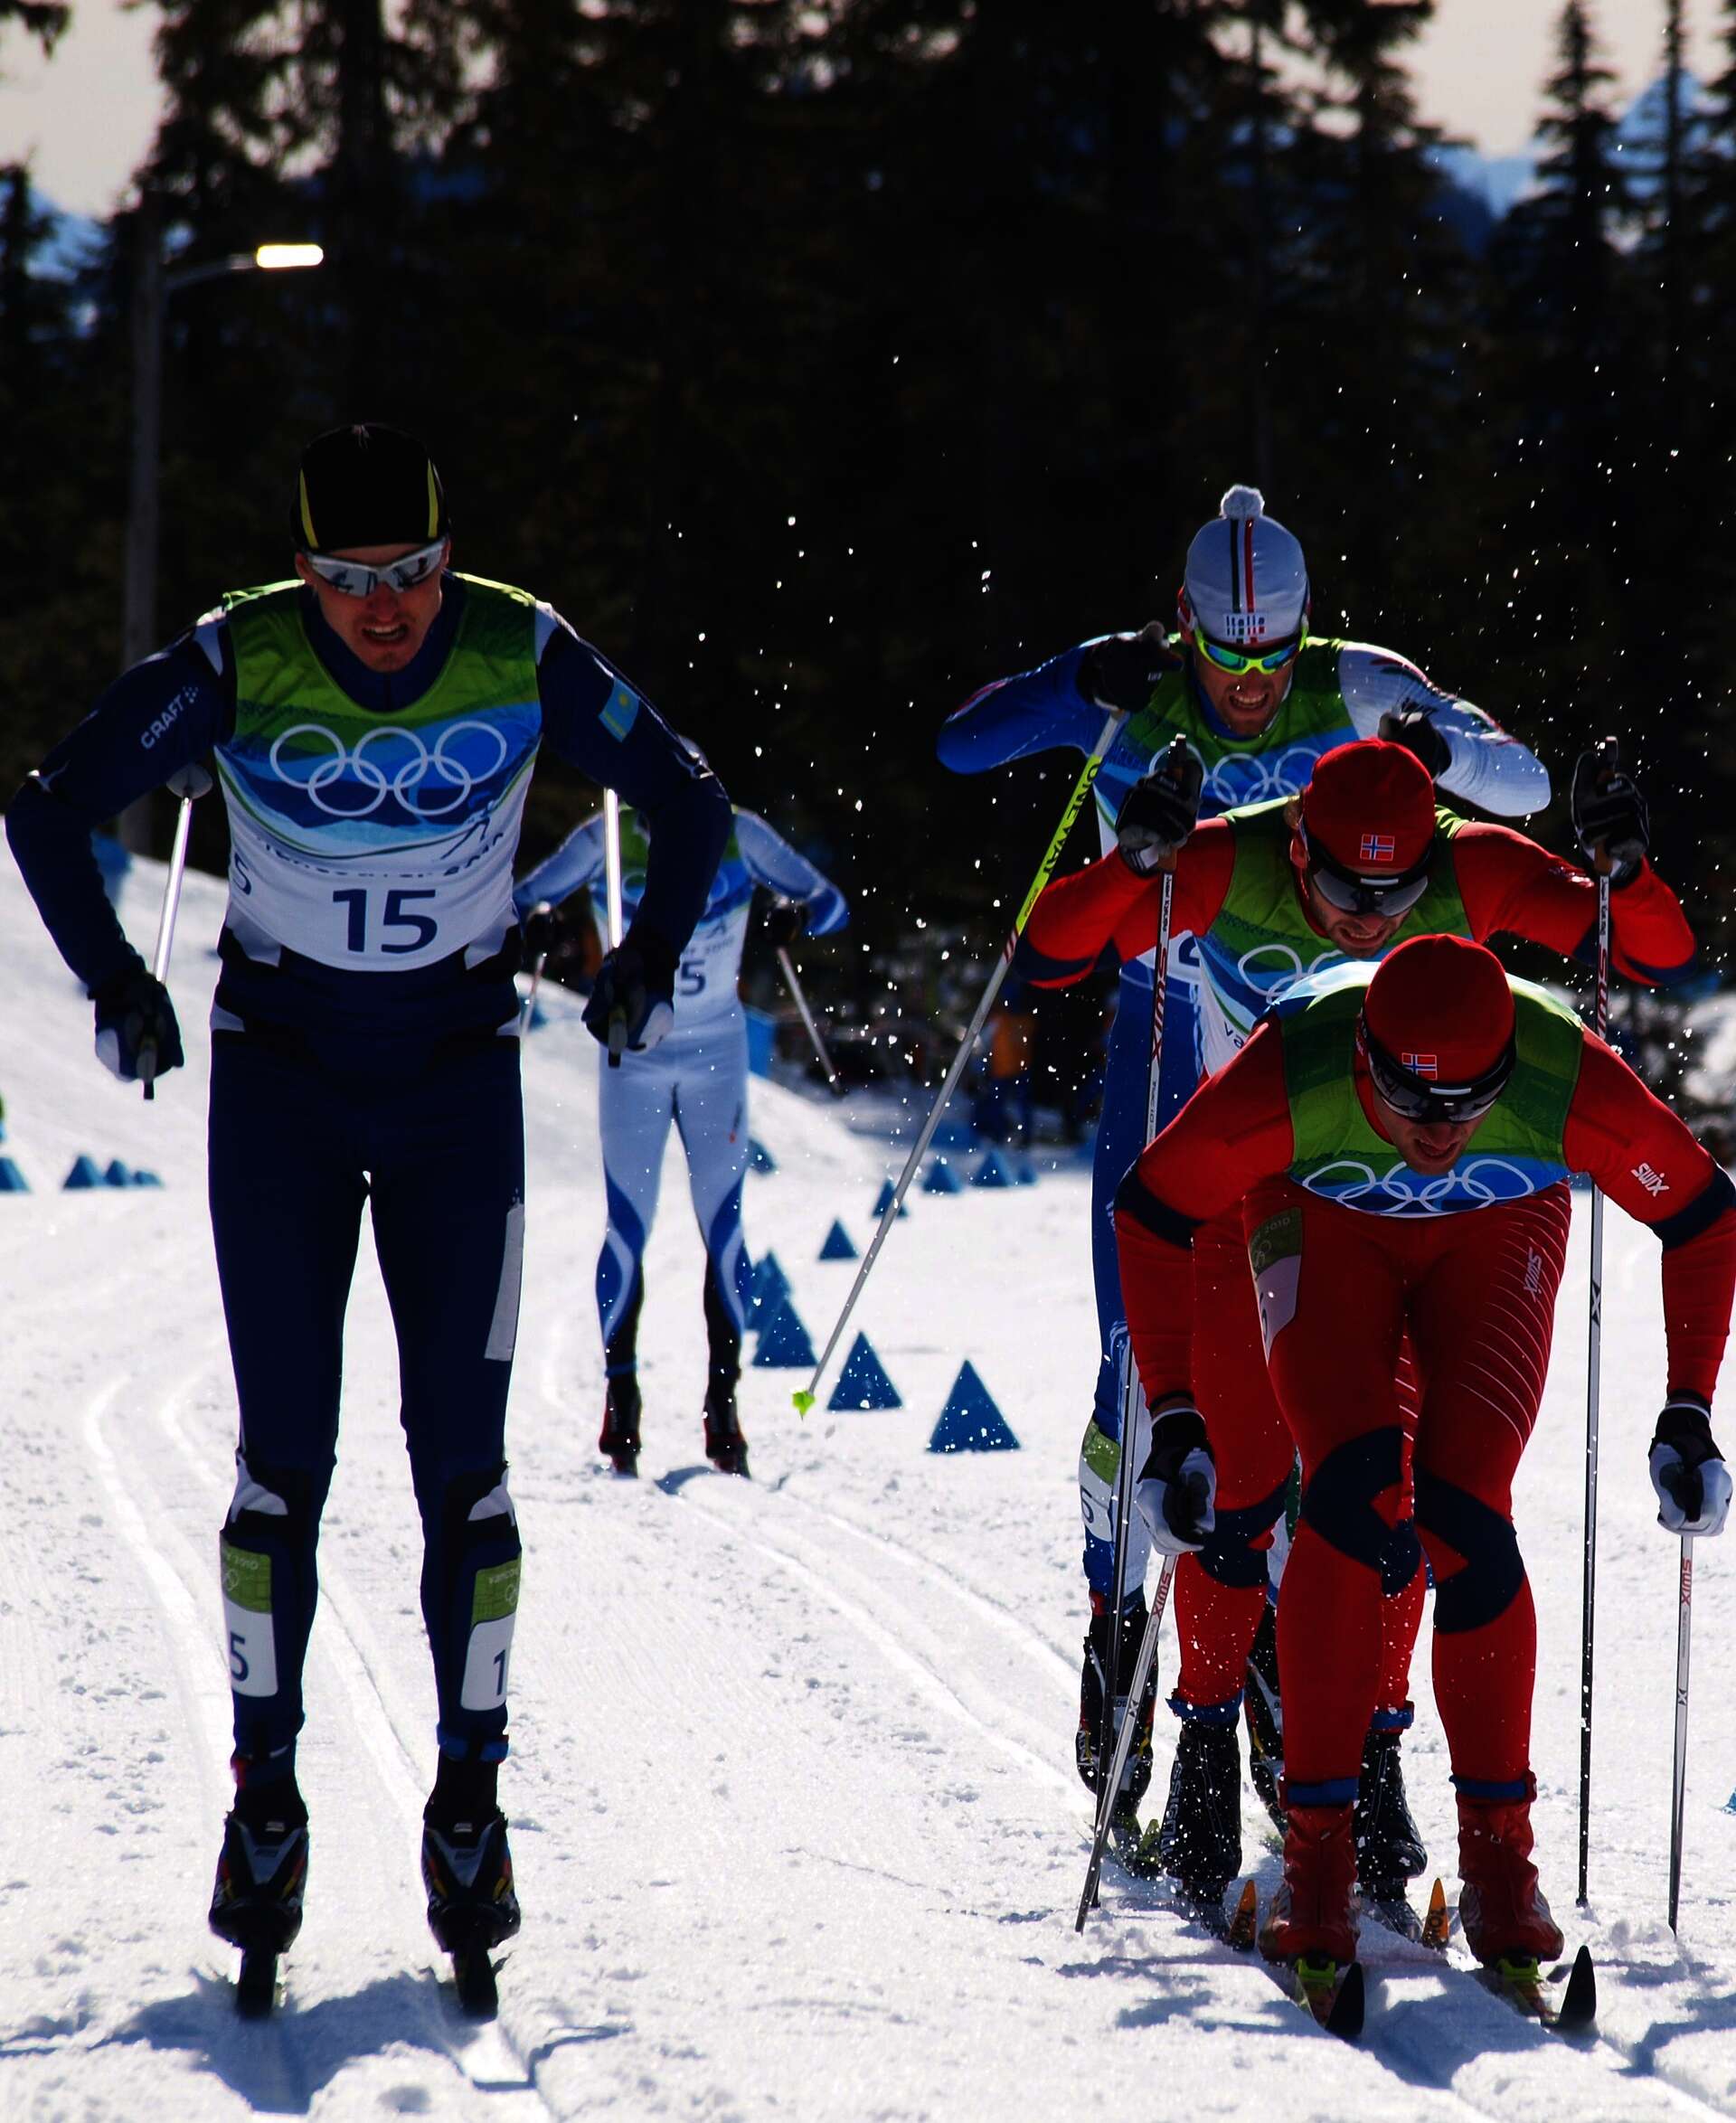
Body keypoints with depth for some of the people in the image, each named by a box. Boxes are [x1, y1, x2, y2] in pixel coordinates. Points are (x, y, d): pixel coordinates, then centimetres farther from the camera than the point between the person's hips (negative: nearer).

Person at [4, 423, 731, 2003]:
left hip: (460, 1086, 0)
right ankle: (266, 1791, 5)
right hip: (281, 1083, 0)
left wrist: (648, 964, -5)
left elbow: (690, 804, 3)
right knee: (287, 1451, -4)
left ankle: (470, 1796, 4)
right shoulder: (238, 663, -15)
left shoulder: (524, 656, -12)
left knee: (462, 1455, -4)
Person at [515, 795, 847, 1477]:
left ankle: (723, 1399, 3)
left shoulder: (738, 835, -11)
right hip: (633, 1055, 0)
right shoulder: (604, 842, -12)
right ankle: (620, 1393, 7)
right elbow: (517, 902, -7)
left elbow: (829, 901, -6)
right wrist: (537, 921, -31)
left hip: (716, 1055, 0)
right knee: (627, 1230, -3)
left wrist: (796, 915, -30)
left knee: (723, 1229, -3)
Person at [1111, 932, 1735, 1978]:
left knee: (1465, 1514, -19)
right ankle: (1318, 1848, -15)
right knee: (1354, 1496, -22)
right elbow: (1153, 1215, -19)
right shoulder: (1288, 1080, -37)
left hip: (1497, 1233, 0)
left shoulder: (1570, 1083, -36)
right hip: (1326, 1223, 0)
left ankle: (1500, 1851, -7)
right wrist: (1175, 1422, -20)